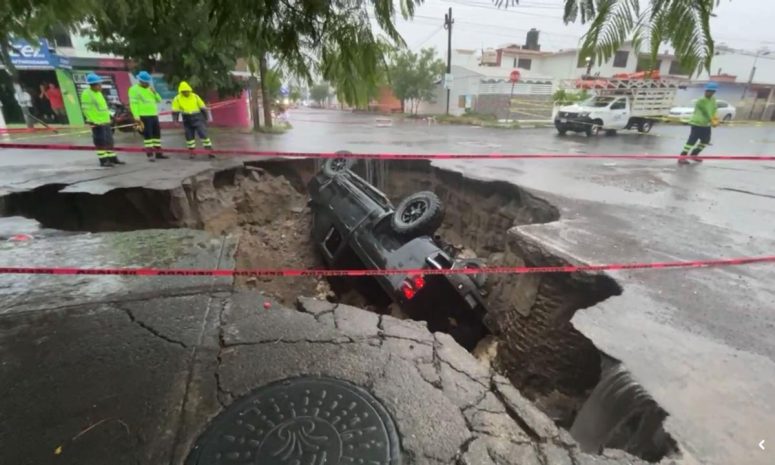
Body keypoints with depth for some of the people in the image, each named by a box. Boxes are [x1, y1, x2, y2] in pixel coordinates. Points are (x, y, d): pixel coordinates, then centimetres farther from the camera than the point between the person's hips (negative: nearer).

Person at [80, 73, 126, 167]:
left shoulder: (98, 93, 13)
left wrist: (108, 116, 21)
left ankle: (112, 158, 20)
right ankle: (103, 160, -1)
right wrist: (92, 121, -20)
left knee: (109, 140, 12)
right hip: (97, 122, -8)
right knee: (101, 142, -5)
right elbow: (86, 109, -16)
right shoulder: (86, 94, -12)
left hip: (105, 121, 8)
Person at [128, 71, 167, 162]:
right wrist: (136, 117, -19)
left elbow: (159, 100, 17)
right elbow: (133, 104, -12)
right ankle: (150, 155, -6)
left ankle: (158, 153, 16)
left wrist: (155, 92, -1)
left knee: (157, 134, 9)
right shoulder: (134, 89, -5)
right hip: (144, 116, -7)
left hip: (154, 115, 7)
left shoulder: (149, 89, 18)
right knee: (148, 135, -8)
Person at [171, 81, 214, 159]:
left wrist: (205, 118, 5)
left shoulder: (195, 96, 1)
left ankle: (209, 151, -8)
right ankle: (192, 152, 18)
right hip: (187, 120, 2)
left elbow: (203, 108, 6)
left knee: (203, 134, -10)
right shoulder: (177, 99, 0)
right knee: (189, 136, 7)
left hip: (198, 118, -1)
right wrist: (175, 121, -8)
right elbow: (175, 111, 0)